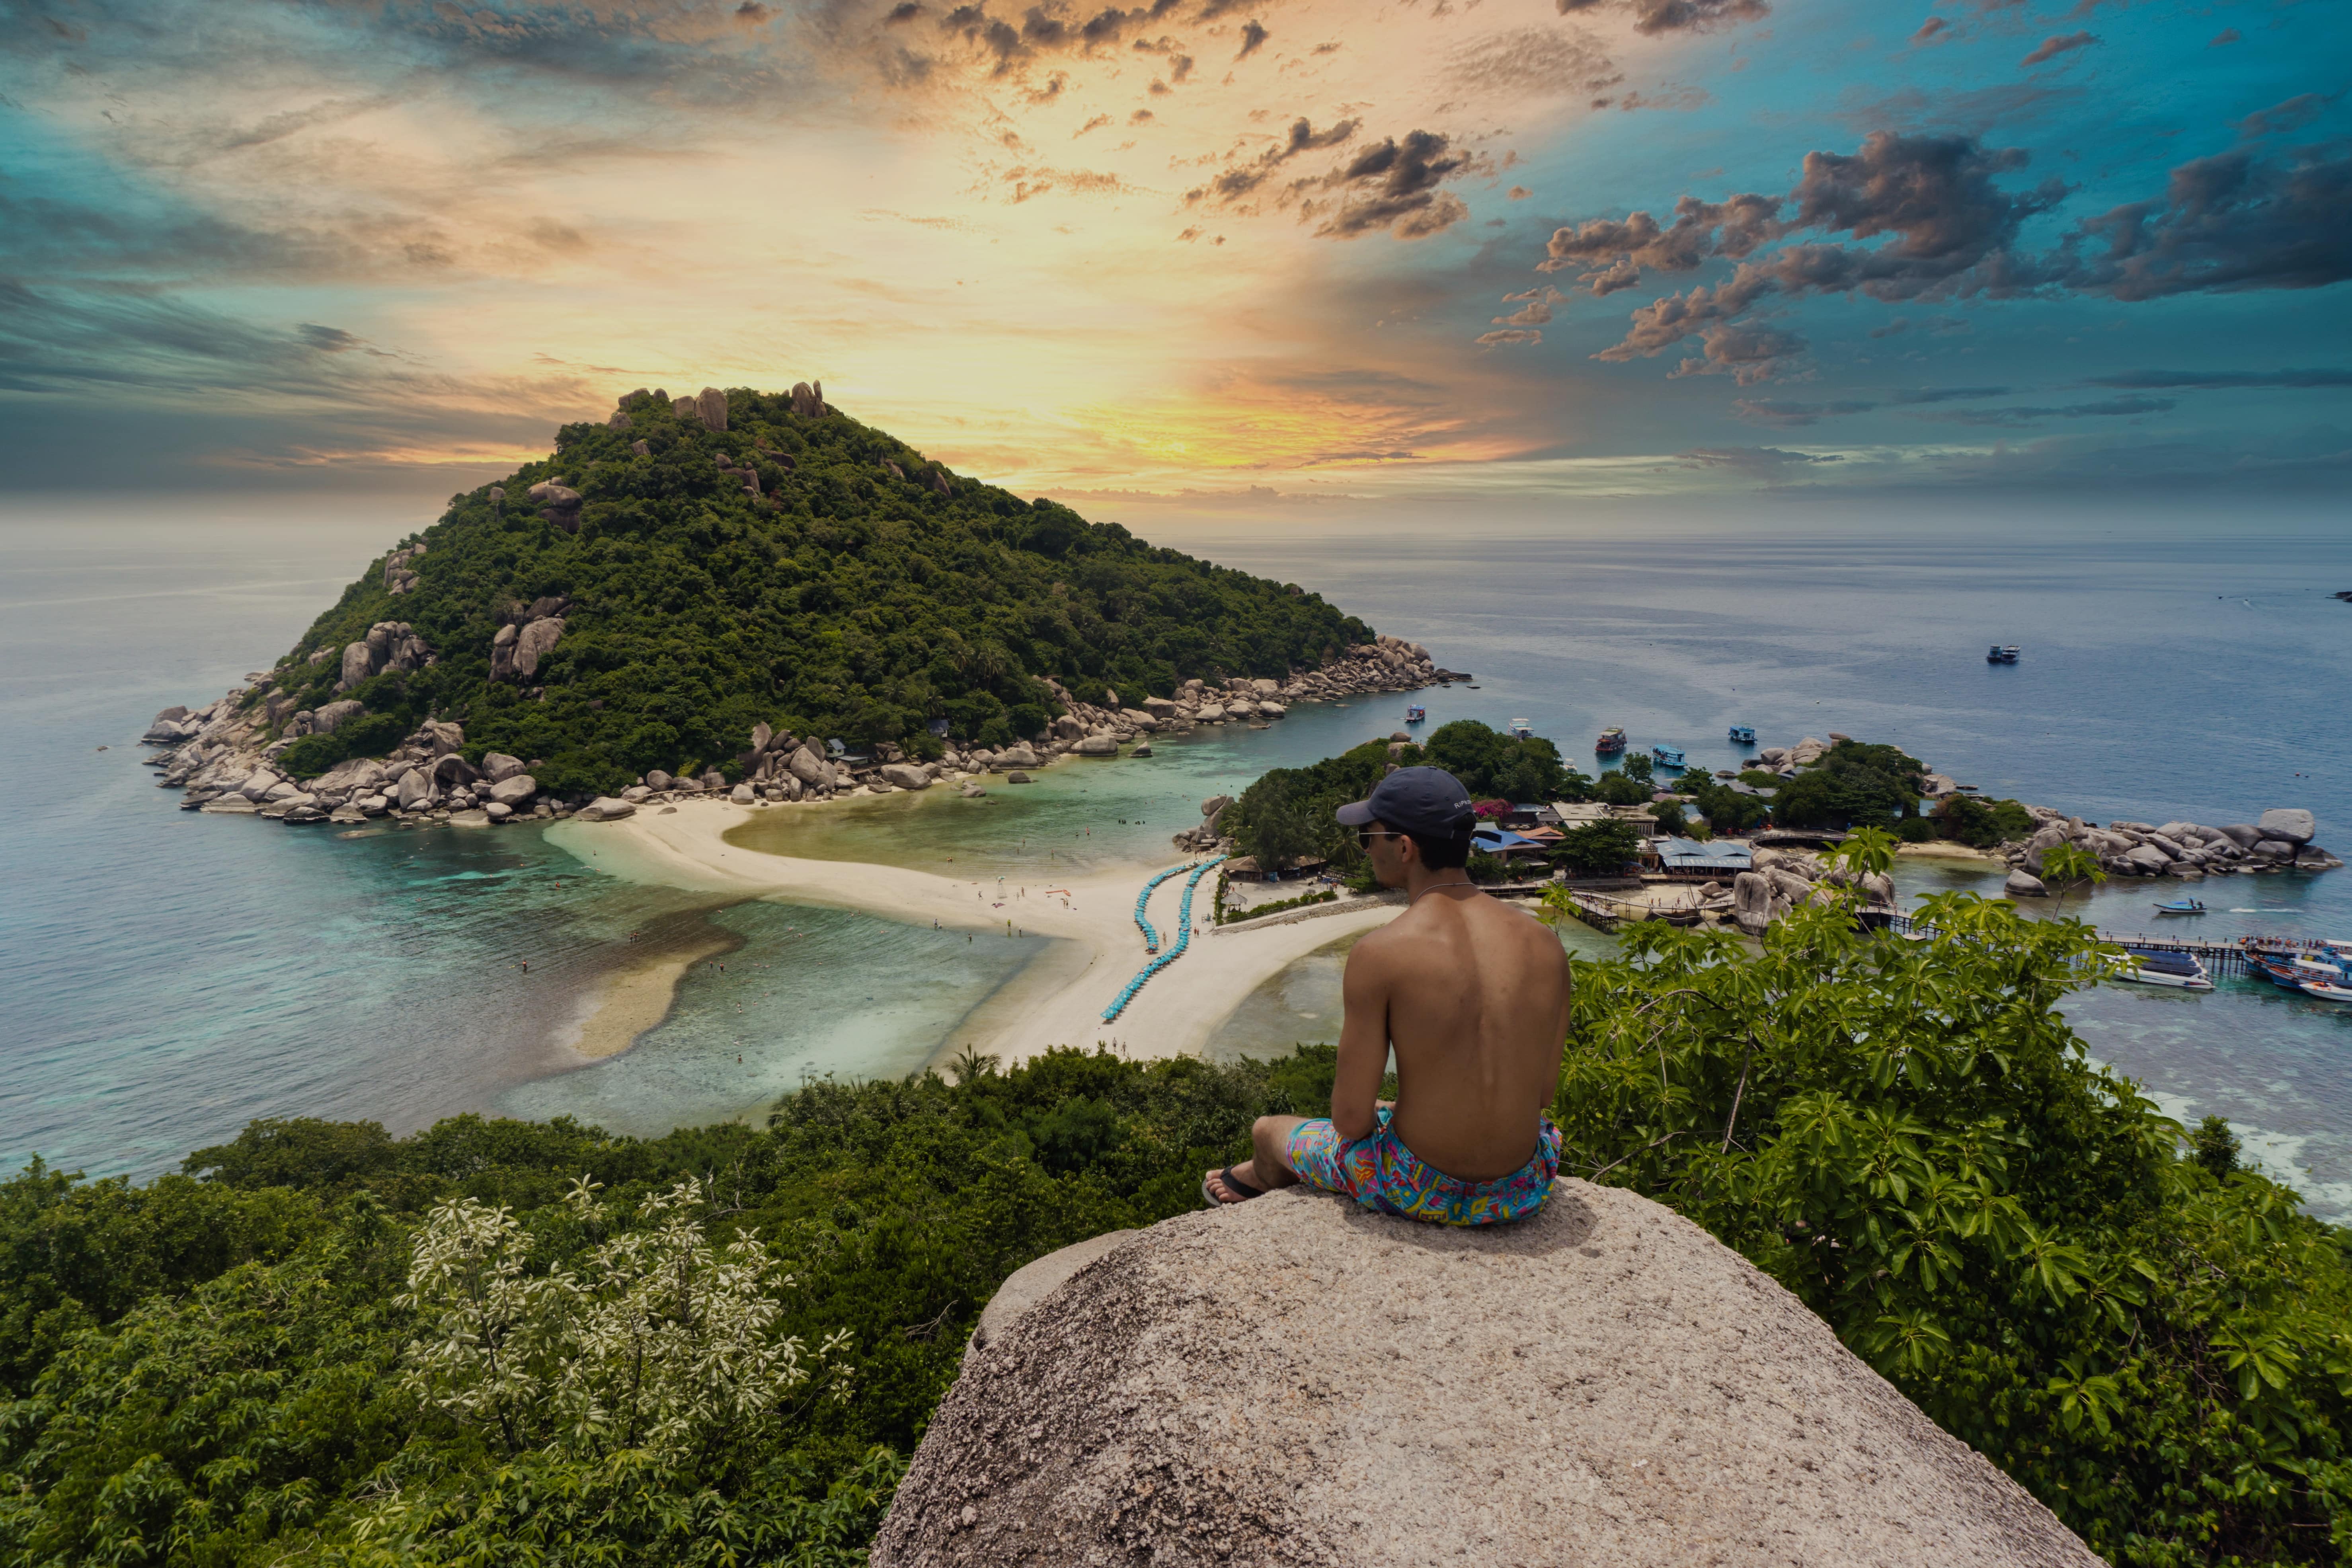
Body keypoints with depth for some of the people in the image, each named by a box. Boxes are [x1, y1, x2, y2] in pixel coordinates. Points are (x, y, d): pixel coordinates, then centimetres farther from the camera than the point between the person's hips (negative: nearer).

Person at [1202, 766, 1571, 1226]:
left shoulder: (1378, 954, -21)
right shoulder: (1544, 944, -7)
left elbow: (1351, 1118, -16)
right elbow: (1543, 1090, 5)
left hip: (1419, 1192, -4)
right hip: (1522, 1193, 5)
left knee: (1269, 1132, 26)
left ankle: (1263, 1179, 62)